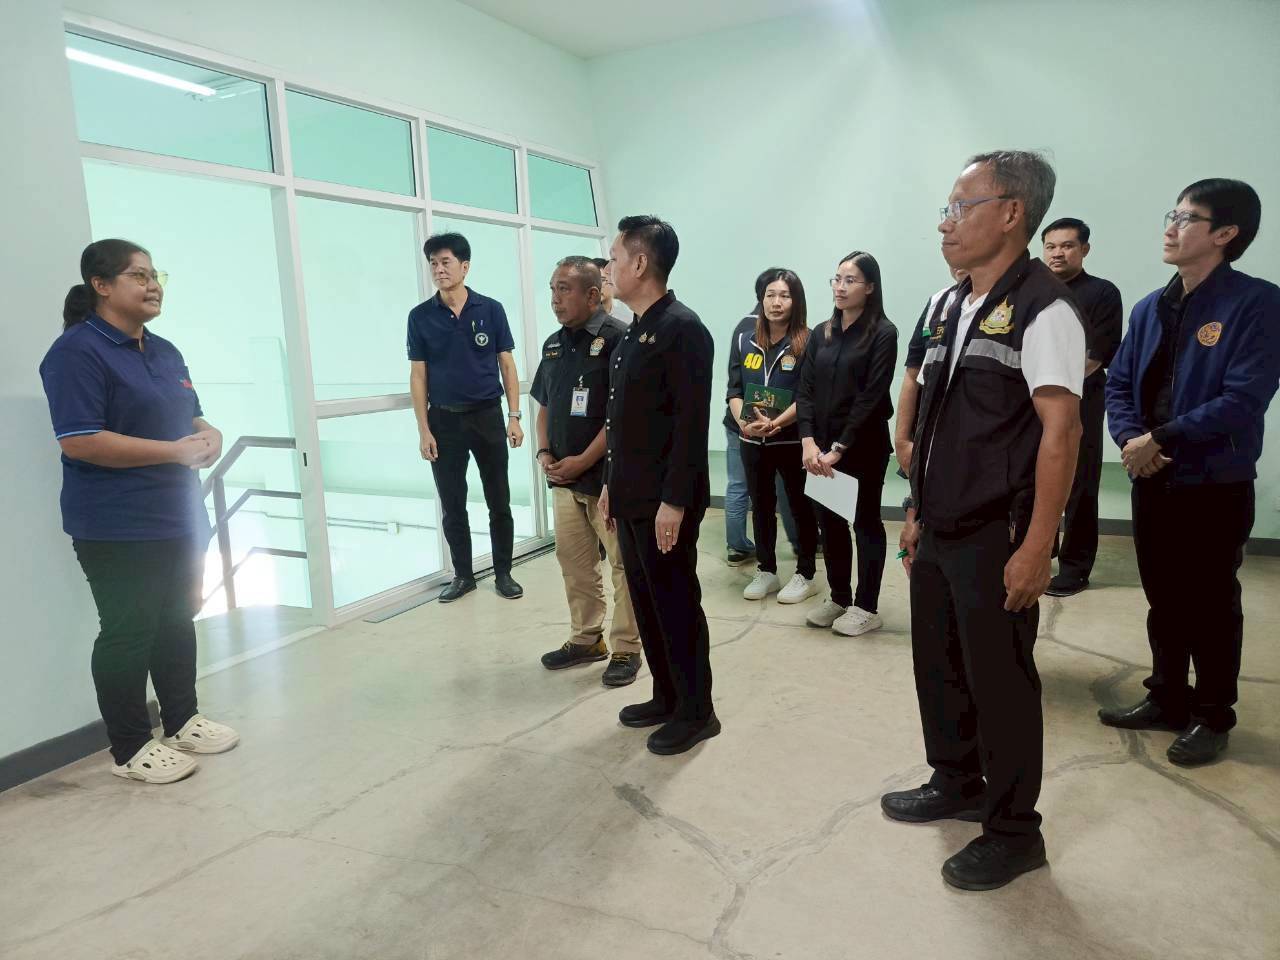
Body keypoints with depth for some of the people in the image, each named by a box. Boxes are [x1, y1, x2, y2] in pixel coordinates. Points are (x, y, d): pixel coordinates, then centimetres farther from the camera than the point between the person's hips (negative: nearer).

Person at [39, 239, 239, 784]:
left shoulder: (164, 351, 12)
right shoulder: (77, 352, -14)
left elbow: (190, 416, 22)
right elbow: (79, 442, -22)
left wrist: (209, 435, -3)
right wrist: (177, 451, -23)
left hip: (179, 518, 8)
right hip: (118, 530, -8)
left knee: (178, 623, 17)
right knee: (127, 634, 2)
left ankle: (182, 720, 33)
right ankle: (130, 749, 17)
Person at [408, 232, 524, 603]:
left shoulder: (491, 310, -1)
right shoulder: (420, 317, 0)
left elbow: (507, 365, 3)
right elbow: (418, 375, 2)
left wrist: (514, 416, -4)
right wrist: (423, 430, -3)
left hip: (488, 416, 0)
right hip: (444, 421, 1)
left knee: (499, 502, 5)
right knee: (452, 506, 8)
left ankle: (503, 573, 19)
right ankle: (463, 575, 22)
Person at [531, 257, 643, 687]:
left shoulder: (617, 338, -11)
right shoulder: (553, 344, 13)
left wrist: (584, 460, -16)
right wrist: (544, 452, 3)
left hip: (608, 475, -7)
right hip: (564, 477, 8)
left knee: (623, 564, 1)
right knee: (574, 561, 15)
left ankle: (626, 648, 15)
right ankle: (586, 638, 30)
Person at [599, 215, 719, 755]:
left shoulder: (682, 328, -14)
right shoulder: (635, 331, 14)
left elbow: (691, 423, -19)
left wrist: (674, 501, -21)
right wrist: (612, 484, 17)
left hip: (663, 501, -9)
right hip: (631, 498, 9)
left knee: (677, 605, 3)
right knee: (646, 602, 16)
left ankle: (696, 712, 19)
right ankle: (666, 696, 31)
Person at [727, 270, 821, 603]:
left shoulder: (806, 343, -7)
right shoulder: (744, 342, 6)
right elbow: (734, 390, 5)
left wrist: (774, 423, -22)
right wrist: (743, 421, -12)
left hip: (793, 440, -4)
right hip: (753, 441, 5)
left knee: (801, 506, 7)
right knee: (761, 506, 14)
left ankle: (806, 575, 20)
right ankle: (766, 571, 28)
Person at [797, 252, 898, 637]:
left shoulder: (882, 334, -7)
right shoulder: (821, 333, 9)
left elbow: (871, 398, -13)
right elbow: (805, 391, 4)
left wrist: (839, 448, -15)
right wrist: (808, 441, -9)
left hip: (863, 446, -5)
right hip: (821, 447, 5)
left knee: (865, 522, 6)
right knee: (830, 522, 11)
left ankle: (867, 607, 16)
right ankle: (838, 598, 26)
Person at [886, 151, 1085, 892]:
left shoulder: (1042, 306, -13)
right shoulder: (955, 309, 12)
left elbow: (1060, 432, -18)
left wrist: (1036, 548, -20)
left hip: (995, 538, -8)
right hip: (940, 531, 8)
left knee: (999, 683, 6)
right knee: (938, 666, 18)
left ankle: (1014, 830, 26)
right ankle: (956, 783, 40)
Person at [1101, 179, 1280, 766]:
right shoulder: (1150, 309, 8)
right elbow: (1119, 384, 7)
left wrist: (1160, 439, -17)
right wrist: (1130, 438, -12)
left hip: (1216, 486, -6)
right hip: (1152, 481, 6)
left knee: (1211, 606, 7)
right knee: (1164, 601, 16)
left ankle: (1211, 717, 24)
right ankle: (1167, 700, 32)